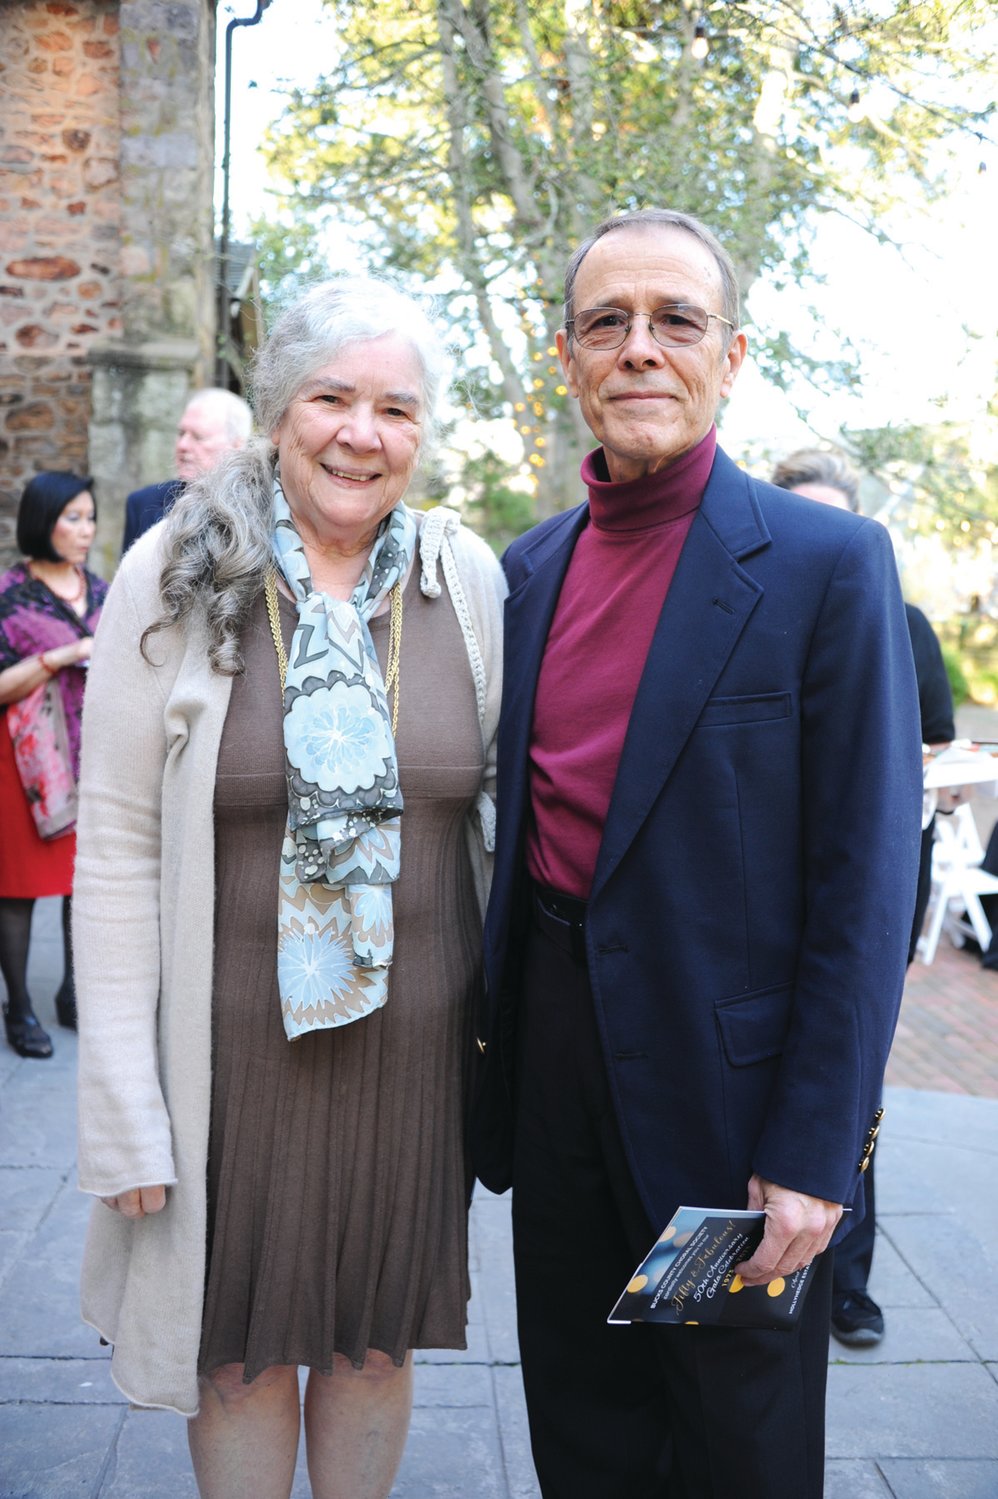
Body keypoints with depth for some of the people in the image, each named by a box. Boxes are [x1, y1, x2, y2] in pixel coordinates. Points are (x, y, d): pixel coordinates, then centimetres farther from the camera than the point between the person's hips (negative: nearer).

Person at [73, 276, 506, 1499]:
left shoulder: (467, 579, -1)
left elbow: (492, 805, 6)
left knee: (377, 1341, 19)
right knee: (243, 1351, 15)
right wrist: (128, 1109, -10)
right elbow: (116, 849, -9)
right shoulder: (173, 578, -8)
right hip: (236, 1043, -2)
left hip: (413, 1040, 2)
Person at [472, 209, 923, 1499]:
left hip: (724, 1075, -4)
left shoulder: (828, 565, -11)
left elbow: (865, 882, -13)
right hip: (553, 1047, 5)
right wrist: (496, 1029, 10)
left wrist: (813, 1154, -15)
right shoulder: (530, 567, 6)